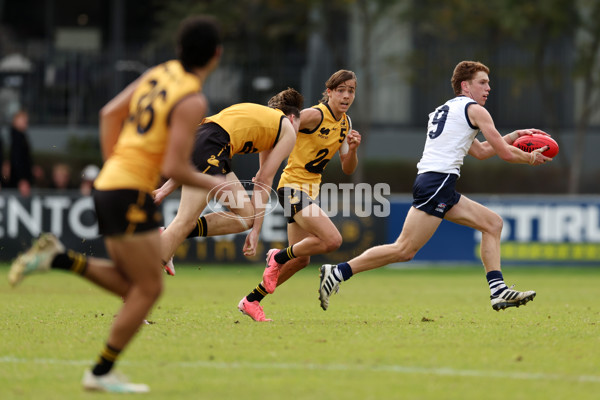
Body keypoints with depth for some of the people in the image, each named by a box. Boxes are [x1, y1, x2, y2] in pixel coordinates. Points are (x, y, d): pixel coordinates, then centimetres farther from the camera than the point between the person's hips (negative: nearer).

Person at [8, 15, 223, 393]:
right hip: (131, 194, -9)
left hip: (109, 183, 9)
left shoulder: (159, 73, 10)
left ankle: (58, 258, 3)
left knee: (131, 285, 15)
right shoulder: (192, 101, -15)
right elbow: (174, 167, -20)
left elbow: (110, 113, 17)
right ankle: (101, 373, 4)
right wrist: (212, 184, -2)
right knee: (149, 288, 0)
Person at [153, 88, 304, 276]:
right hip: (210, 149, -8)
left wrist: (167, 188, 27)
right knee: (185, 222, -12)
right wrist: (256, 231, 11)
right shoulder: (288, 131, 17)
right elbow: (264, 181, 10)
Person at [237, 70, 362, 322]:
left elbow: (348, 170, 11)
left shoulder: (345, 123, 8)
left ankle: (251, 301, 22)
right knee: (332, 239, -22)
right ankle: (278, 257, 0)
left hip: (311, 189, 9)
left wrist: (353, 149, -9)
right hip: (293, 186, -9)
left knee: (301, 259, 10)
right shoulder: (316, 115, -16)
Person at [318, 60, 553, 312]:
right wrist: (529, 159, 18)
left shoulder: (443, 110, 27)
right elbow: (505, 153, 0)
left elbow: (480, 151, 36)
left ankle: (498, 291, 4)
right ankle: (339, 272, -14)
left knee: (493, 223, 12)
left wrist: (515, 136, 36)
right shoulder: (474, 110, 1)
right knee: (405, 250, -14)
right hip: (437, 181, -10)